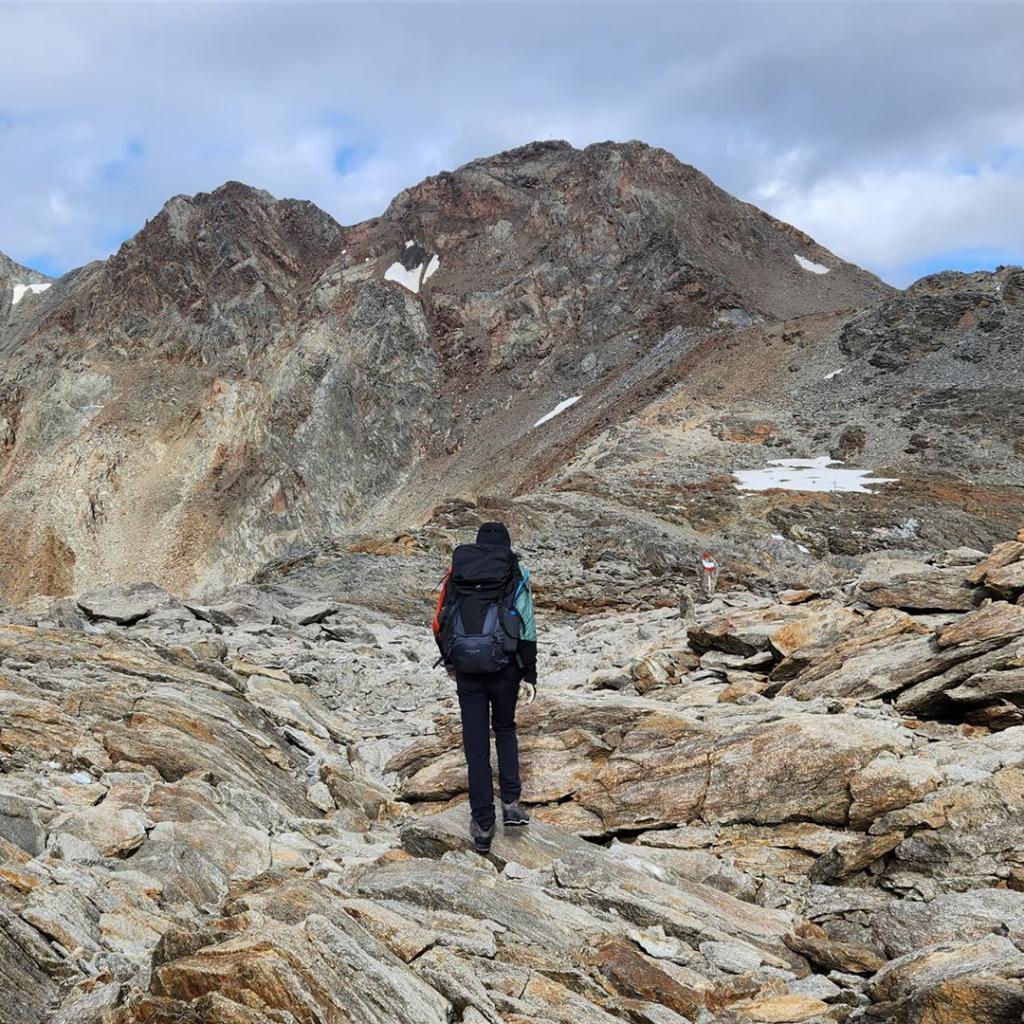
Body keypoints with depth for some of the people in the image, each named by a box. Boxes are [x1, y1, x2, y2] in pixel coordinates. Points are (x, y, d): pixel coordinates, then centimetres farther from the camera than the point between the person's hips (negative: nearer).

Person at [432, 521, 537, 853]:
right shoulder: (516, 575, 2)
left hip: (466, 669, 1)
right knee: (505, 729, 22)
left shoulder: (456, 572, 9)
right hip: (504, 668, -1)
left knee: (476, 744, 7)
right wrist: (529, 676, 1)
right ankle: (511, 804, 9)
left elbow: (440, 623, 12)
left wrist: (449, 662, 26)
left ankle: (483, 826, 9)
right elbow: (527, 630, -3)